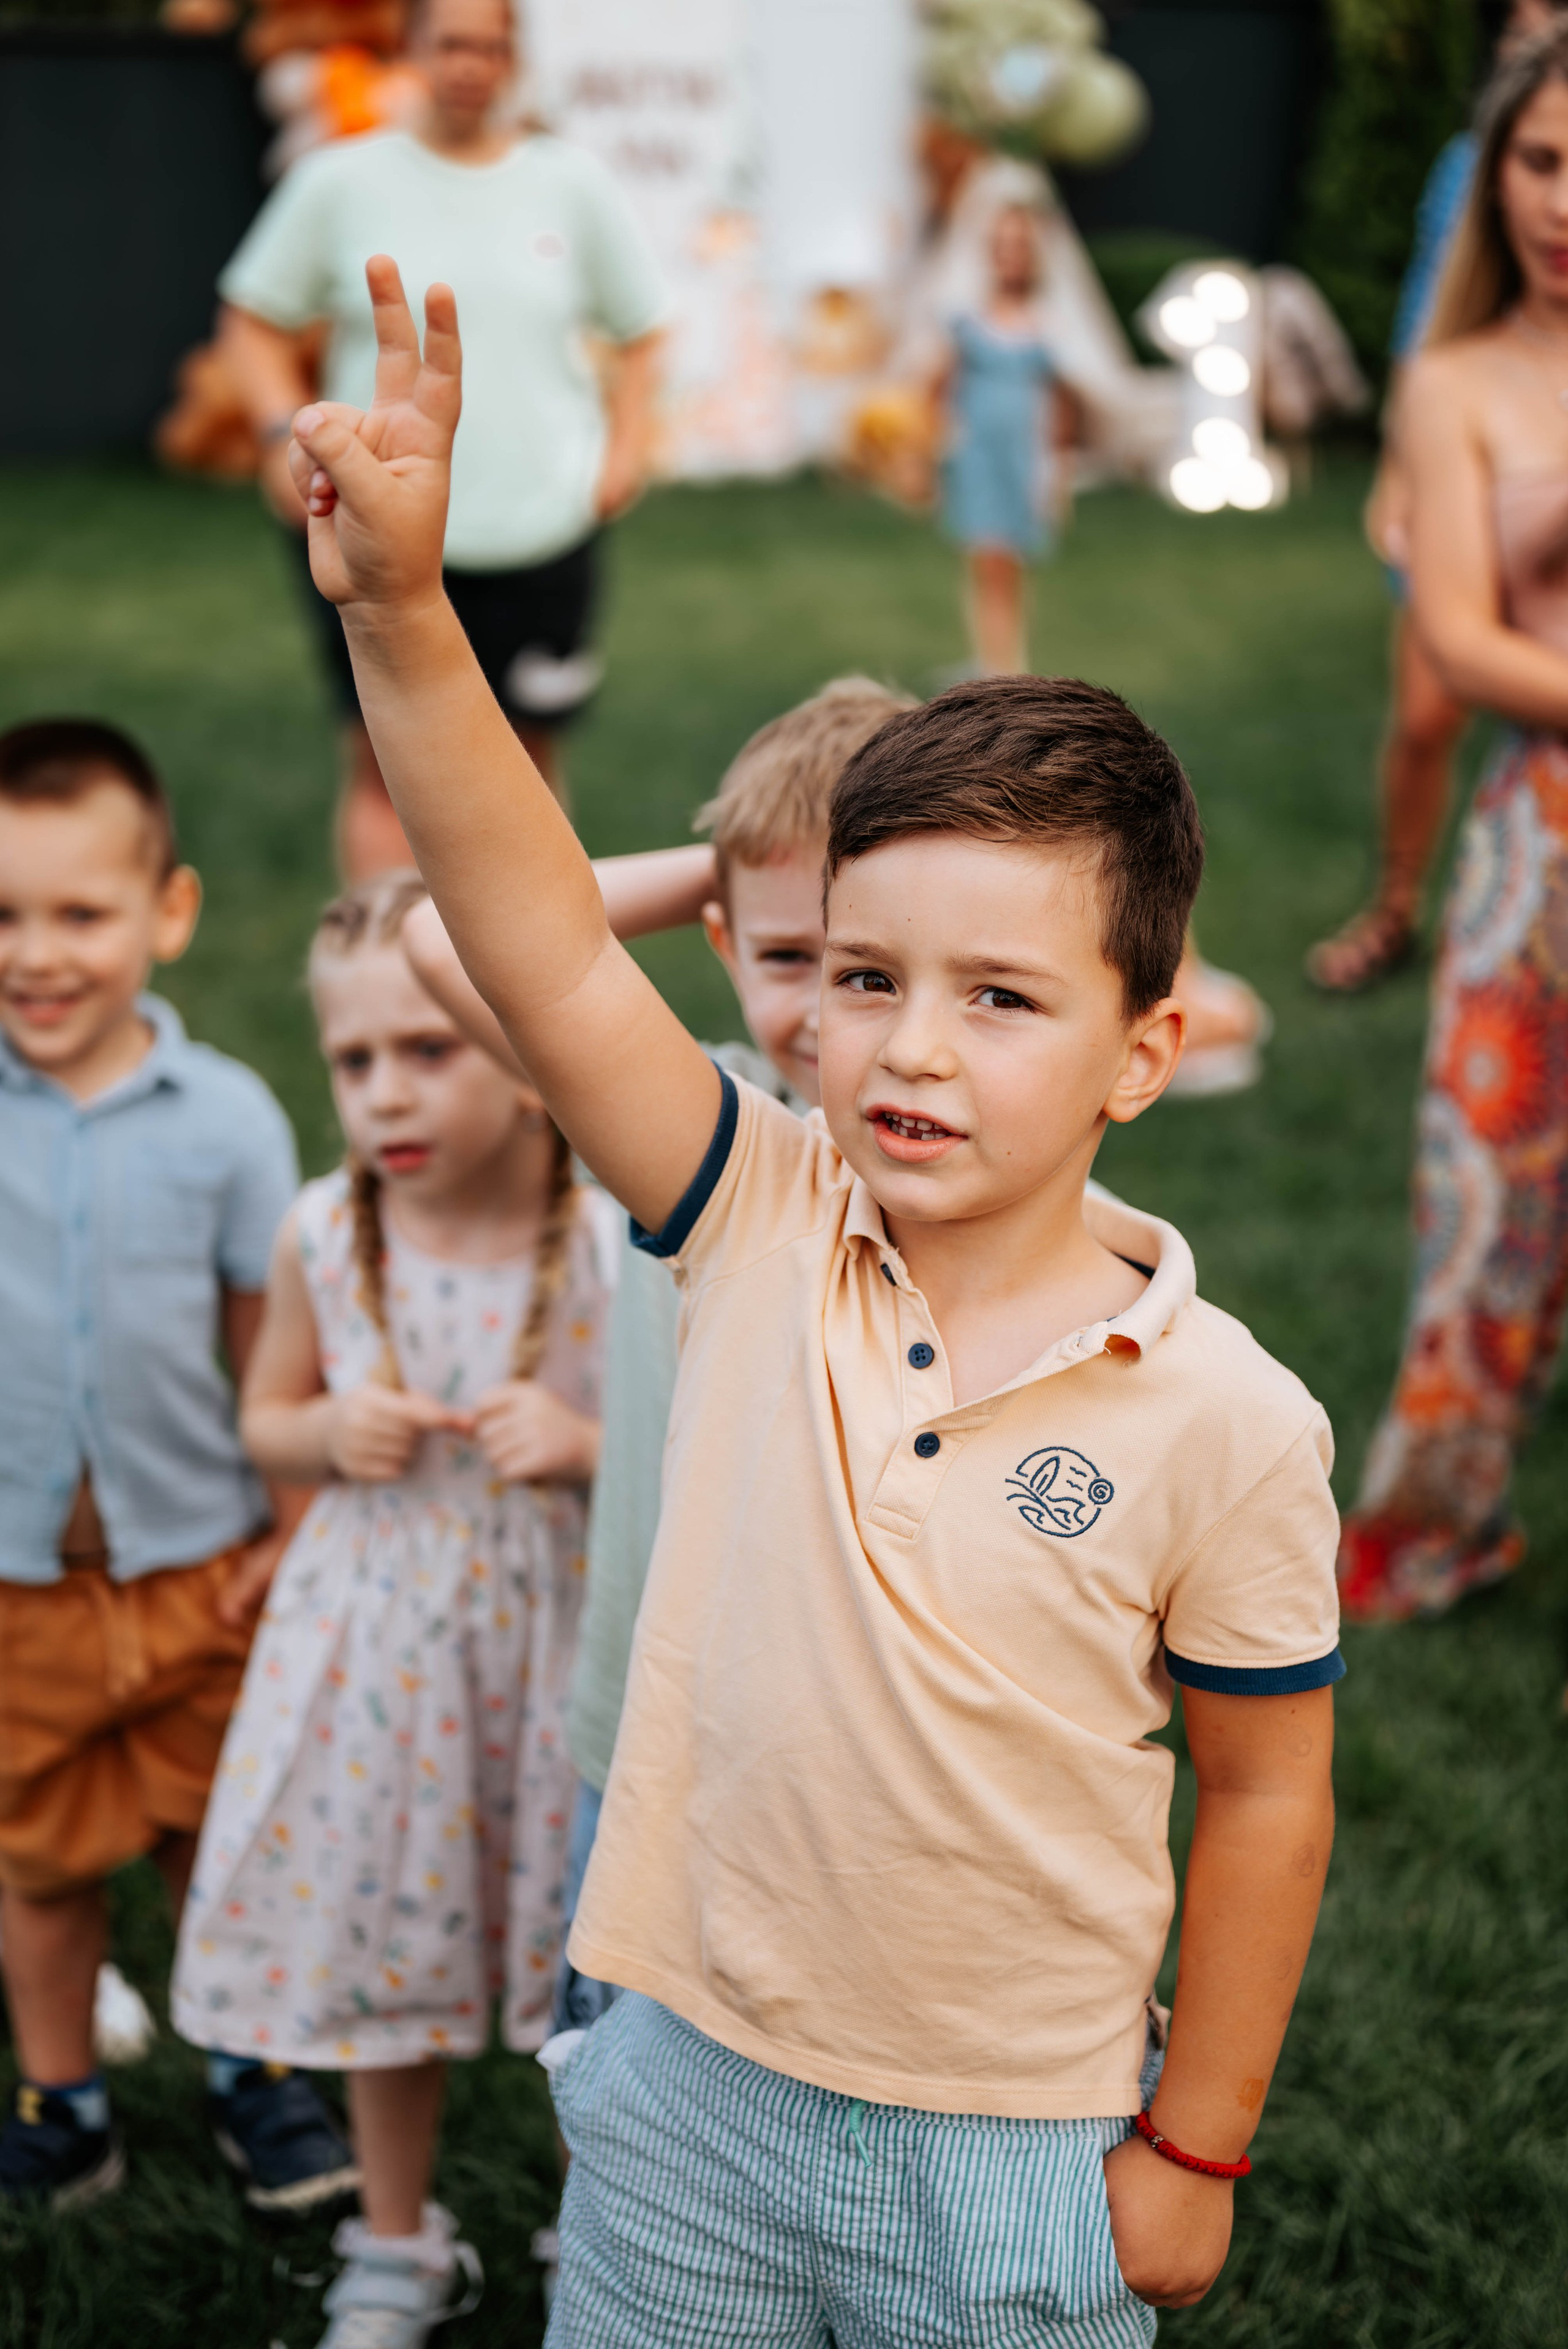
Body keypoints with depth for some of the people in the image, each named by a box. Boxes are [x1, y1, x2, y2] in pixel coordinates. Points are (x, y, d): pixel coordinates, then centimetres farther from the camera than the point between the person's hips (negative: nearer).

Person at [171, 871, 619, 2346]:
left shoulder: (618, 1244, -17)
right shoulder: (324, 1235, -7)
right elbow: (265, 1418, 9)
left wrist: (590, 1446, -26)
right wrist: (332, 1432, -12)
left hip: (557, 1648, -3)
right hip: (371, 1649, 3)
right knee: (373, 1952, 17)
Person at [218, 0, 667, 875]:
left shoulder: (574, 182, 5)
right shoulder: (342, 181, 2)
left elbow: (640, 333, 14)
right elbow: (254, 319, 9)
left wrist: (627, 444, -2)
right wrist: (286, 434, -7)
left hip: (540, 530, 1)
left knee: (528, 759, 10)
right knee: (383, 766, -4)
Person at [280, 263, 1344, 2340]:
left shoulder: (1224, 1423, -17)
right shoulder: (763, 1231, -11)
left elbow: (1263, 1794, -6)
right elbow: (550, 947, -22)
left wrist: (1195, 2145, 1)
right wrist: (398, 604, -33)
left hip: (1015, 2163, -2)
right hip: (689, 2087, 3)